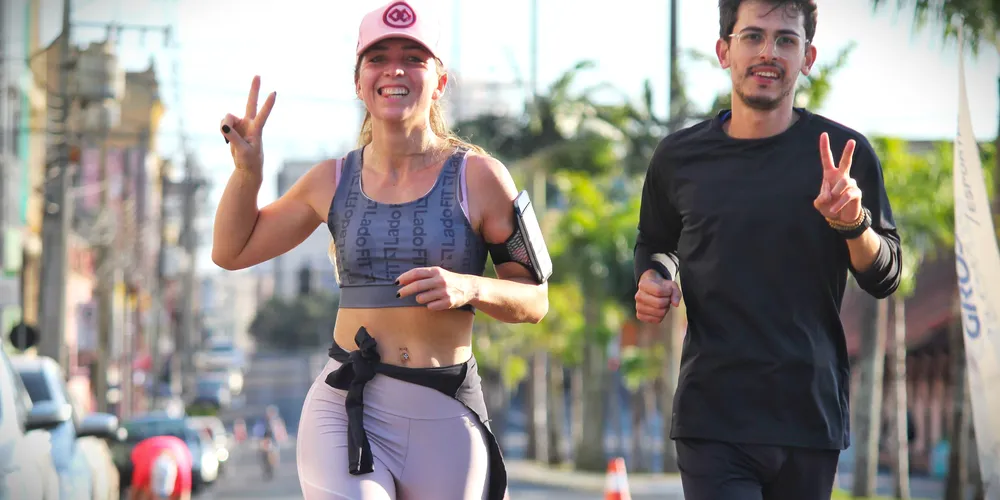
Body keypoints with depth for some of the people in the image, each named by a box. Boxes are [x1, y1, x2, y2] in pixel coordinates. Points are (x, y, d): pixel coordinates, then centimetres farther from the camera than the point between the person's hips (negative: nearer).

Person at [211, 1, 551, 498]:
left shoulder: (477, 178, 0)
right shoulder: (333, 181, 8)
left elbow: (534, 301, 3)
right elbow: (231, 251, 21)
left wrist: (469, 288, -17)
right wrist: (247, 169, 5)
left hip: (446, 419, 0)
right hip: (346, 412, 0)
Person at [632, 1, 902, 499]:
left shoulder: (842, 153, 1)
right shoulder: (680, 158, 4)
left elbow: (884, 278, 4)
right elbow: (655, 245, 24)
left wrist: (853, 224, -15)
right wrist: (652, 280, 2)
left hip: (811, 420, 1)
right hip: (712, 418, -1)